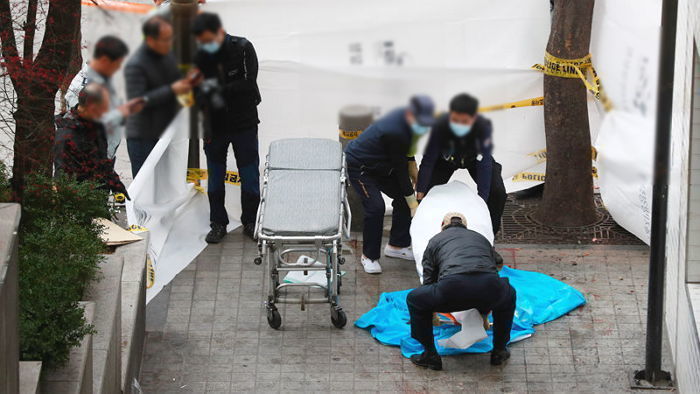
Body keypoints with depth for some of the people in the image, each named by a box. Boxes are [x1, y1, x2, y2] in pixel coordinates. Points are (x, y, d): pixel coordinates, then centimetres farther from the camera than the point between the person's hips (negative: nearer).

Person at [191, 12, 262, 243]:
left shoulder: (243, 48, -12)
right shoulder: (201, 57, -5)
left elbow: (249, 83, -20)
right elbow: (198, 95, -6)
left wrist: (222, 89, -32)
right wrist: (203, 94, -29)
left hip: (244, 123, -2)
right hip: (215, 126, 2)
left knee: (249, 175, 5)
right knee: (215, 177, 9)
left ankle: (250, 222, 19)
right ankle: (218, 223, 21)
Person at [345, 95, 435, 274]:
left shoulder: (405, 118, -9)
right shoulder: (395, 132, -36)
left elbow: (406, 154, 11)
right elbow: (400, 169, -27)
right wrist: (413, 202, -20)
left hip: (381, 165, 10)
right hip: (360, 167, -10)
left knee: (403, 198, 7)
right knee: (376, 207, -21)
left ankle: (396, 246, 20)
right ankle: (369, 256, -5)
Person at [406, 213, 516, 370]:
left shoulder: (435, 241, 30)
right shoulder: (481, 239, 38)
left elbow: (428, 280, 34)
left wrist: (434, 318, 51)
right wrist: (484, 314, 62)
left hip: (453, 288, -2)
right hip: (489, 288, 3)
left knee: (414, 300, 26)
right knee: (509, 295, 39)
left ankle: (430, 355, 24)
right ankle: (499, 351, 38)